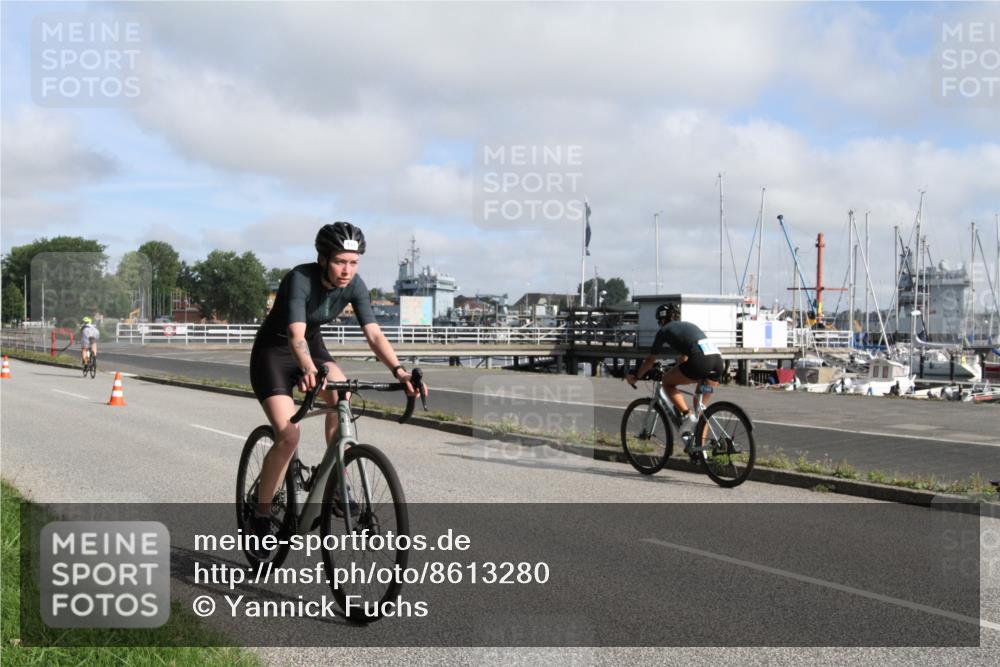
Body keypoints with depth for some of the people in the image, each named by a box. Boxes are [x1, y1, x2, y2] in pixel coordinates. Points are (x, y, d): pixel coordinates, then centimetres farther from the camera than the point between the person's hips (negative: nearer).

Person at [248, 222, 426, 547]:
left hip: (313, 346, 5)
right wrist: (308, 370, -63)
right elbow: (296, 334, -43)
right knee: (288, 436, -19)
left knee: (340, 391, -27)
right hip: (273, 352, -5)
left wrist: (398, 370, -40)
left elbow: (374, 334, -23)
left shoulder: (354, 286, -16)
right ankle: (261, 516, 0)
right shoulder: (299, 279, -30)